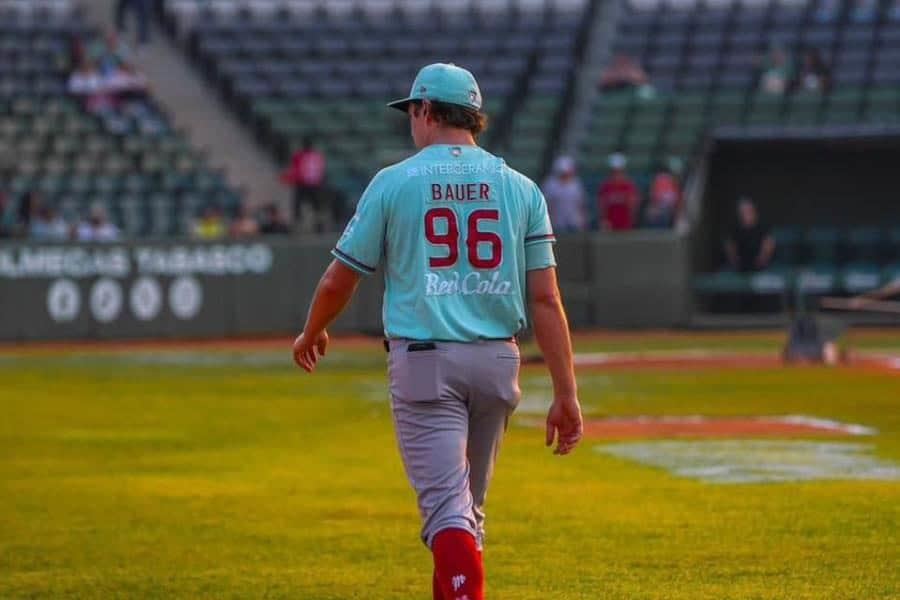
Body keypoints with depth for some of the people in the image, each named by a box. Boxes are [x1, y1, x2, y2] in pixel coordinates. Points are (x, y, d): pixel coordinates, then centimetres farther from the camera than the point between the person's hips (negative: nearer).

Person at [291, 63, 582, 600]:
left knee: (446, 505, -9)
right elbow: (546, 298, -2)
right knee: (469, 503, 20)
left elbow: (338, 281, 4)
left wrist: (312, 334, 25)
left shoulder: (394, 182, -2)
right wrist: (566, 394, -1)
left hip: (423, 360, -4)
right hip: (496, 360, 4)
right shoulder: (520, 188, 5)